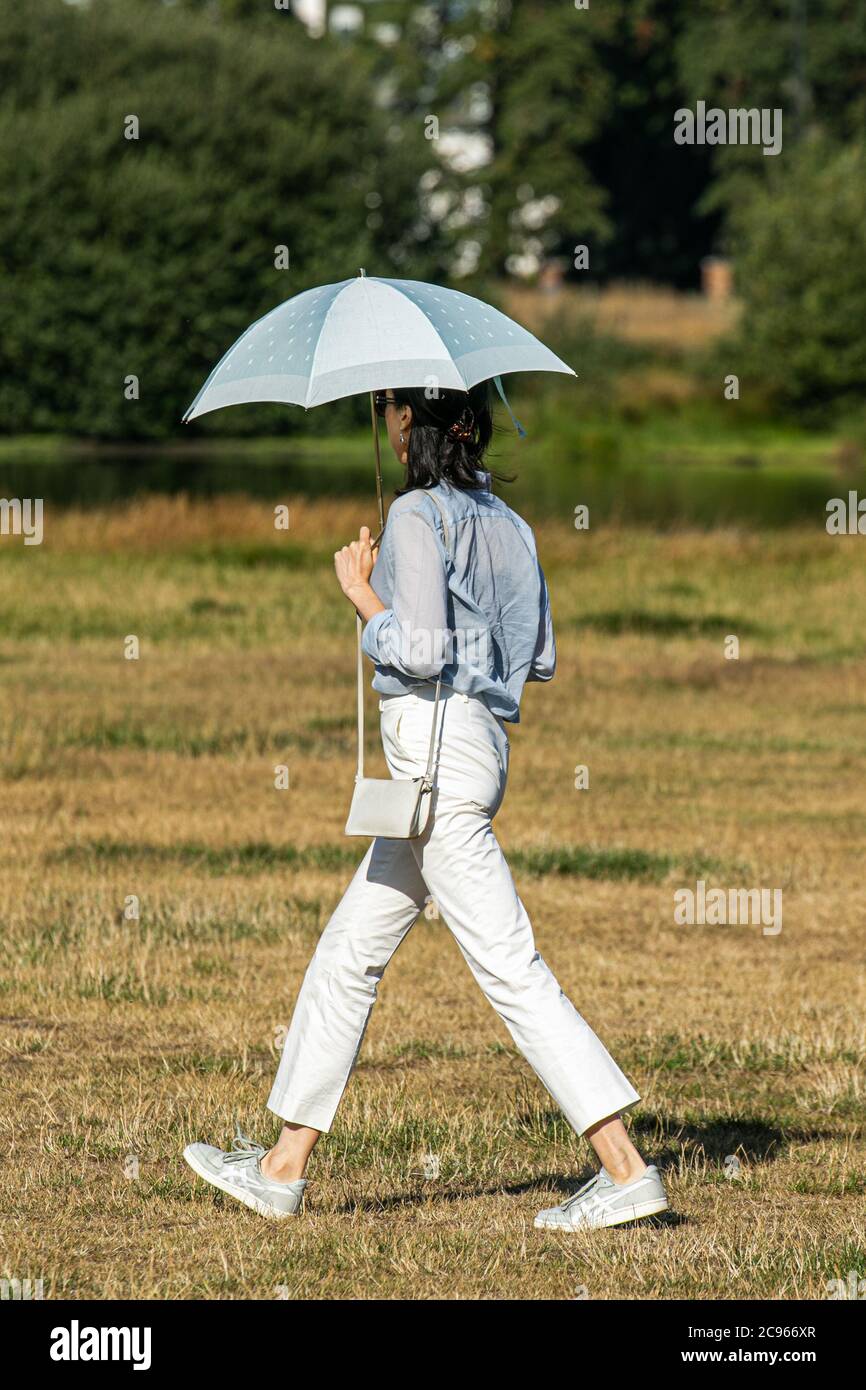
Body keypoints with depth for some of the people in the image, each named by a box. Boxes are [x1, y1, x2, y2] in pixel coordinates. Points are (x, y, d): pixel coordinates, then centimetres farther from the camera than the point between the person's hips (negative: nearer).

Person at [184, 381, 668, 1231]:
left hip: (438, 744, -10)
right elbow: (541, 659, 16)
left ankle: (625, 1168, -15)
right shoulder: (503, 522, 14)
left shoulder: (418, 515, -11)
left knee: (509, 968, -11)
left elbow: (421, 651, -20)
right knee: (348, 954, 14)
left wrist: (361, 591, -5)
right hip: (477, 742, 10)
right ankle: (284, 1168, 18)